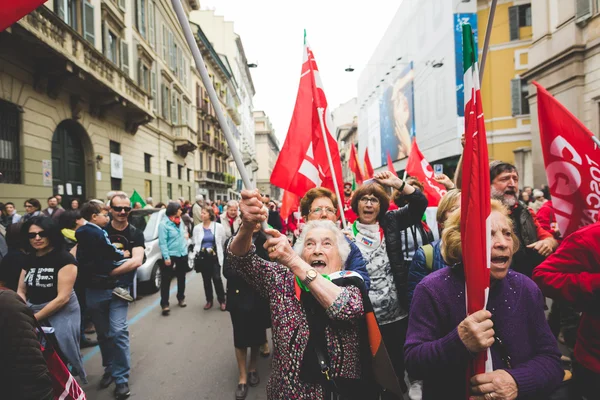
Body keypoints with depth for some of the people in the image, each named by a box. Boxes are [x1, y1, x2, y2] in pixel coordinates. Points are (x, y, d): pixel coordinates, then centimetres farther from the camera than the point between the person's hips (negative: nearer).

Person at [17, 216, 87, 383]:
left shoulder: (64, 258, -14)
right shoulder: (29, 259, 7)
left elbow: (63, 297, -18)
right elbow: (21, 291, 10)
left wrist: (35, 318, -15)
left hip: (61, 313, -5)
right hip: (33, 312, 6)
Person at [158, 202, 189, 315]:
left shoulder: (180, 221, 9)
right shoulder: (164, 224, -13)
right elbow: (162, 242, -17)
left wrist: (185, 234, 5)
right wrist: (166, 257, -21)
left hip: (183, 254, 7)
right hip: (171, 255, -7)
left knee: (181, 278, 18)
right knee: (166, 280, -1)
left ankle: (181, 298, 35)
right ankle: (164, 304, 6)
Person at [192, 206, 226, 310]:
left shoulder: (218, 226, -4)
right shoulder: (197, 228, 3)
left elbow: (223, 241, 4)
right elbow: (196, 243, 8)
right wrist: (197, 253, -5)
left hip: (215, 256, -3)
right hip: (203, 257, 3)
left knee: (217, 278, -7)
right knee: (206, 279, 10)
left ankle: (222, 300, 9)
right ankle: (209, 301, 23)